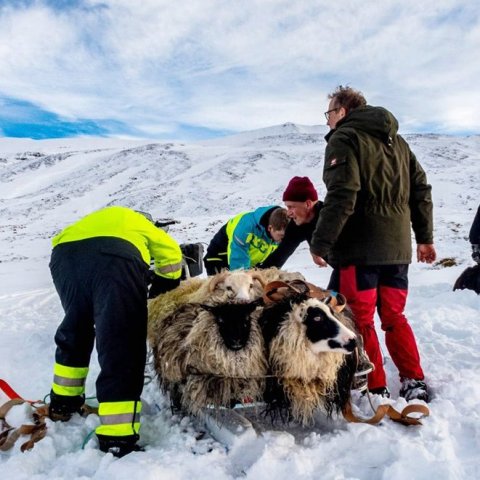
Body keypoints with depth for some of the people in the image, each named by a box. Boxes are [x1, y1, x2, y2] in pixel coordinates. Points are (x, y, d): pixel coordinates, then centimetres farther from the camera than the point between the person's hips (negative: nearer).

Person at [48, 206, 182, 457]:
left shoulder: (90, 222, 45)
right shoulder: (139, 222, 36)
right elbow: (171, 254, 26)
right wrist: (159, 298, 37)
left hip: (65, 255, 5)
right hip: (116, 256, -4)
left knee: (74, 331, 27)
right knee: (121, 346, -2)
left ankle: (62, 403, 41)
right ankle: (118, 441, -4)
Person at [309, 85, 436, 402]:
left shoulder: (344, 138, -5)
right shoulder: (397, 141, 18)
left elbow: (342, 195, -19)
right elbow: (421, 189, 16)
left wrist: (320, 242, -16)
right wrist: (424, 237, 20)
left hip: (360, 247, -7)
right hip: (398, 247, 8)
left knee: (359, 319, 3)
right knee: (394, 317, 18)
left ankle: (375, 389, 10)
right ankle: (415, 383, 20)